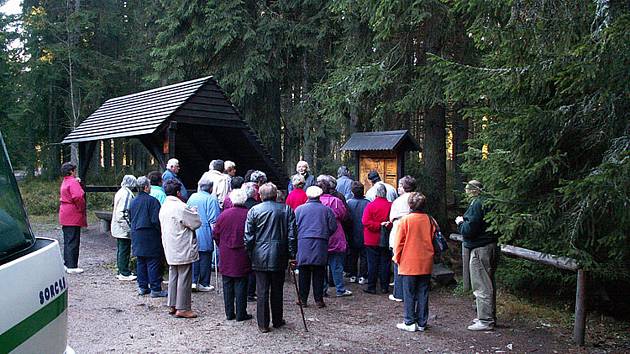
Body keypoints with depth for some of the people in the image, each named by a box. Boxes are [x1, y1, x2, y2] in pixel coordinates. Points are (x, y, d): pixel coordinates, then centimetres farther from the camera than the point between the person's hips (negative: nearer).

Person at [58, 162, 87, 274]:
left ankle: (67, 264, 23)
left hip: (65, 216, 10)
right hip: (73, 216, -10)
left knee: (67, 241, 16)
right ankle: (72, 267, -3)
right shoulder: (73, 182, -15)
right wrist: (82, 209, -15)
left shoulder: (64, 182, 16)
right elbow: (78, 197, -28)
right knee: (73, 242, -6)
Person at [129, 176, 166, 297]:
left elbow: (130, 219, 18)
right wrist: (161, 232, -6)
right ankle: (155, 289, 1)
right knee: (153, 263, -2)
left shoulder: (133, 202, 10)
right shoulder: (152, 201, -15)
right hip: (150, 236, -7)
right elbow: (156, 220, -18)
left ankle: (142, 287, 19)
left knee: (140, 262, 13)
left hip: (136, 236, 8)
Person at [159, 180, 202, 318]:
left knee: (173, 276, 16)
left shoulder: (164, 207, 9)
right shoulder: (181, 207, -19)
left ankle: (173, 305, 23)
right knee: (184, 278, -1)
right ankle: (182, 308, 3)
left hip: (170, 250, 9)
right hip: (183, 250, -9)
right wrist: (193, 212, 5)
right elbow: (197, 223, -14)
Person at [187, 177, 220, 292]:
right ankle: (203, 283, 12)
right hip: (205, 236, -5)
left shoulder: (192, 197, 5)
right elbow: (214, 220, -14)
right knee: (205, 259, 5)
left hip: (192, 234, 5)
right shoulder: (212, 199, -12)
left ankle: (193, 281, 11)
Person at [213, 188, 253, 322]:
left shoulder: (223, 215, -4)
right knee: (241, 285, 6)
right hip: (242, 258, -2)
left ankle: (229, 313, 18)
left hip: (226, 257, 2)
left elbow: (215, 235, 3)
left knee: (227, 285, 12)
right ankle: (241, 314, 10)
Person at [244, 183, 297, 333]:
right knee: (277, 291, 15)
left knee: (262, 291, 5)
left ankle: (263, 324, 9)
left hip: (260, 258, -1)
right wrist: (291, 253, 5)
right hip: (279, 258, 1)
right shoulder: (287, 210, -1)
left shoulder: (254, 210, -4)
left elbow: (248, 236, -3)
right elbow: (292, 234, -2)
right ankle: (277, 321, 25)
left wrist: (249, 254, 5)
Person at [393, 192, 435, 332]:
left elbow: (399, 243, -7)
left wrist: (397, 258, 5)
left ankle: (410, 323, 8)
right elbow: (433, 240, 9)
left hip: (409, 264, -3)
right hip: (426, 263, 4)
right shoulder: (429, 220, 0)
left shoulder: (405, 220, -11)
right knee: (423, 294, 9)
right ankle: (421, 323, 14)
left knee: (409, 294, 5)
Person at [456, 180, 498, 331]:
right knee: (489, 283, 17)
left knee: (481, 286, -4)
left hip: (480, 249, -10)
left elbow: (469, 229, -20)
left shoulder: (476, 204, -16)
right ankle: (490, 317, 27)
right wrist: (465, 221, 14)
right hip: (490, 246, 10)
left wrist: (460, 222, -3)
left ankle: (485, 321, 1)